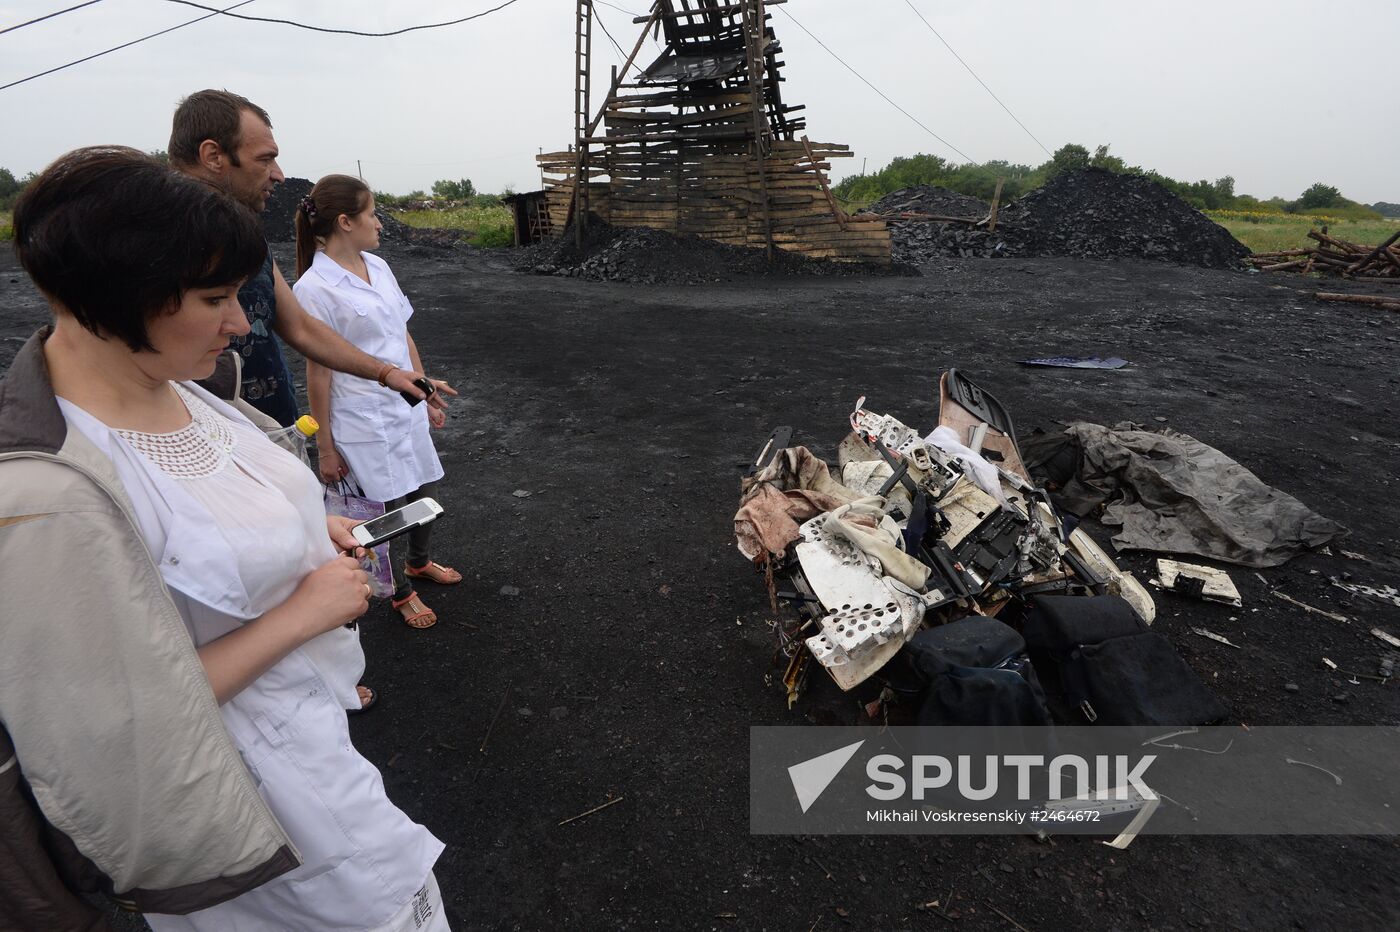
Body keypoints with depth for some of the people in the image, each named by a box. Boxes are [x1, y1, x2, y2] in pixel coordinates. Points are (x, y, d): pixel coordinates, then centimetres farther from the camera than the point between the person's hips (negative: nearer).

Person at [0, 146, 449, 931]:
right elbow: (121, 722, -26)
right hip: (246, 767, -7)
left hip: (302, 708, 8)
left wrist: (309, 528, -1)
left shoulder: (164, 382, -6)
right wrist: (300, 614, -23)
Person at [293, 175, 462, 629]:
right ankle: (402, 593, 33)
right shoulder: (314, 288, -17)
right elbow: (319, 372, -14)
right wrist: (325, 447, -9)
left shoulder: (378, 266, 4)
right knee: (391, 508, 7)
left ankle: (418, 562, 48)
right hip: (365, 421, -7)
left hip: (406, 409, 7)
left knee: (425, 491, 19)